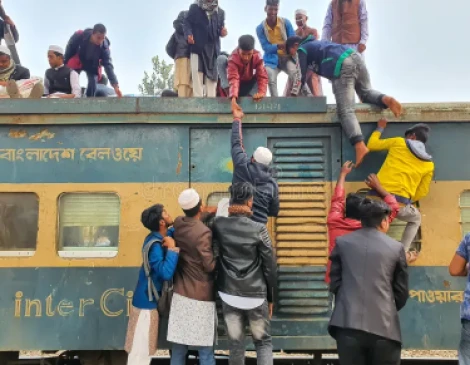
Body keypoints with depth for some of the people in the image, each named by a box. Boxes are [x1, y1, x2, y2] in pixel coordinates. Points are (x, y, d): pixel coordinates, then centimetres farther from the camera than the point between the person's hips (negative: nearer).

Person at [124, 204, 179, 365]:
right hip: (147, 302, -9)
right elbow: (166, 273, -35)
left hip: (148, 299, 9)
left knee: (143, 348, 19)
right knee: (140, 350, -2)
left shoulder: (158, 238, 3)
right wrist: (172, 248, -27)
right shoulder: (155, 245, -24)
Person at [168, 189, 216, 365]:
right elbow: (210, 266, -16)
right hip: (200, 296, -6)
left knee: (179, 346, 11)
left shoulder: (177, 224, 0)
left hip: (180, 293, 6)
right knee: (205, 350, 3)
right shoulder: (203, 233, -20)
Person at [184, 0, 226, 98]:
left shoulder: (220, 12, 13)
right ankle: (198, 97, -10)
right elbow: (187, 22, 1)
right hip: (197, 46, -3)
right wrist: (188, 34, -17)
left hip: (213, 48, 3)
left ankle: (211, 97, 8)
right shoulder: (194, 8, 4)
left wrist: (223, 32, -6)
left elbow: (221, 28, 18)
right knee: (197, 72, -11)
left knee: (212, 74, 3)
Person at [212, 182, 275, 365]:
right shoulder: (259, 229, -11)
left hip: (229, 295, 2)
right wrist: (270, 297, 4)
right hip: (255, 296, -2)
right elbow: (269, 267, -7)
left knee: (235, 344, 13)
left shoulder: (218, 225, -5)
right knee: (264, 342, 13)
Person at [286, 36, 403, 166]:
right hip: (355, 57, 8)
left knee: (345, 110, -11)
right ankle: (386, 99, -4)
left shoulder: (301, 50, 16)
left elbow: (301, 76, 8)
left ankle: (360, 146, -27)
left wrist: (294, 95, 19)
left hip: (342, 66, -7)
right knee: (366, 92, 27)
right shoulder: (316, 44, 38)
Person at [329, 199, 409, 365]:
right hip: (384, 326, -1)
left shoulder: (342, 243, 7)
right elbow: (402, 292, 10)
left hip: (348, 324, 1)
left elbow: (334, 284, 7)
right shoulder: (396, 247, 5)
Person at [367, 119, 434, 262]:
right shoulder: (429, 164, 14)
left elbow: (371, 145, 18)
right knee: (416, 218, 32)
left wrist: (380, 128, 35)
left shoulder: (398, 143, 9)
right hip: (400, 204, 0)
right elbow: (422, 192, 15)